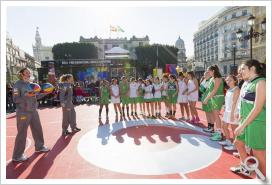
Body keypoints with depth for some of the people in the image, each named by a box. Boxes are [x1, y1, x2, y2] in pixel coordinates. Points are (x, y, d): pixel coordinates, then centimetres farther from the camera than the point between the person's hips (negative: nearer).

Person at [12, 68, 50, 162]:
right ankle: (17, 156, 12)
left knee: (38, 129, 16)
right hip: (23, 112, -7)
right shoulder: (18, 84, -10)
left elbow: (36, 96, 14)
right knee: (22, 133, -1)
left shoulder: (31, 84, 10)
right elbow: (15, 99, -15)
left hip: (33, 111, 7)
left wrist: (45, 93, 4)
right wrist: (26, 95, -28)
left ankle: (39, 146, 35)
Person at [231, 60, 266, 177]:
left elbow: (257, 109, -22)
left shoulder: (260, 82, -17)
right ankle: (244, 168, 43)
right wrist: (241, 120, 19)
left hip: (257, 123, -9)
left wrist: (242, 125, -21)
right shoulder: (248, 83, 9)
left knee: (259, 155, 0)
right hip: (247, 121, 10)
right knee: (238, 143, 22)